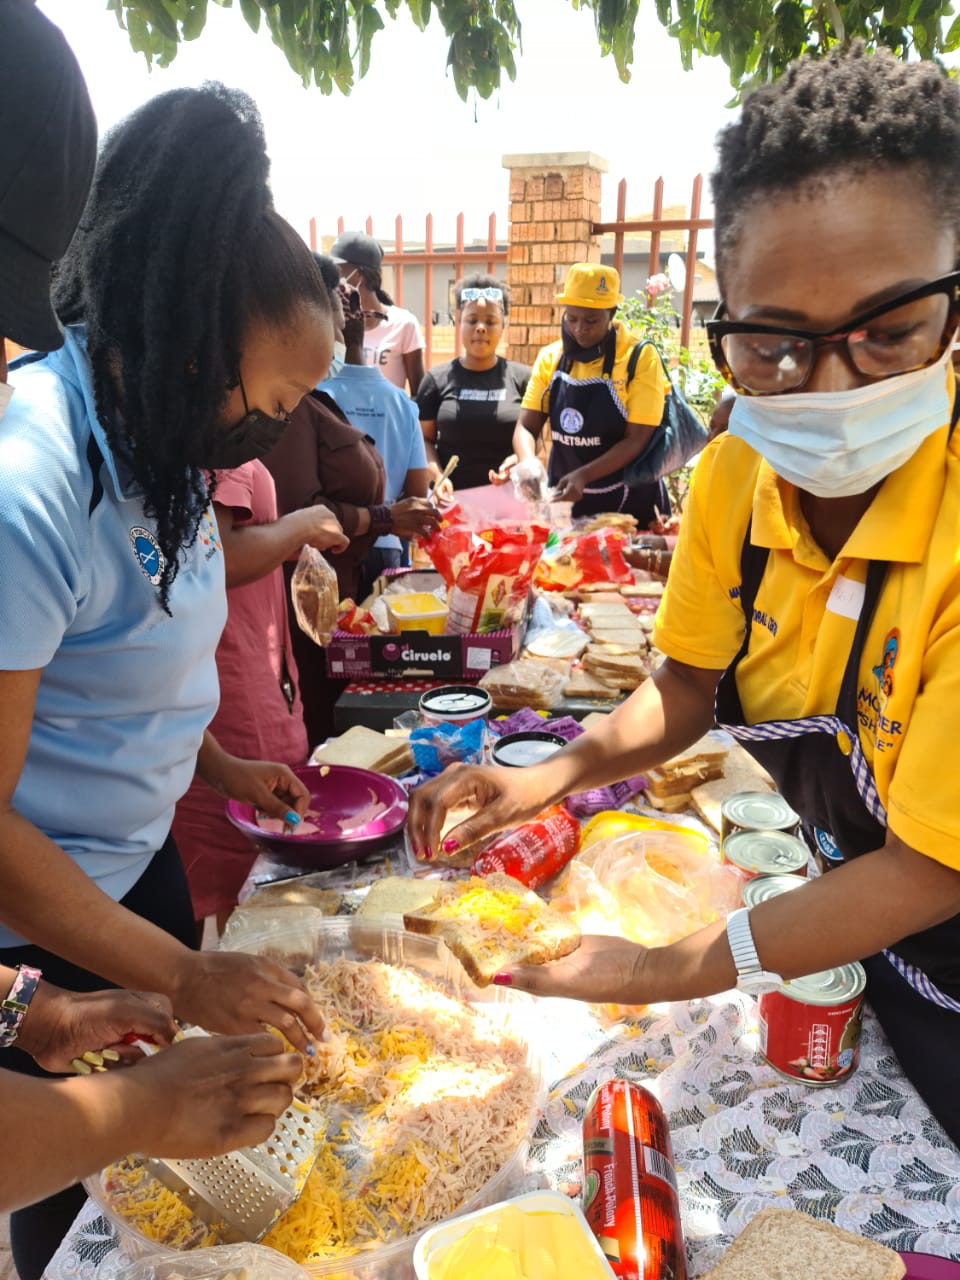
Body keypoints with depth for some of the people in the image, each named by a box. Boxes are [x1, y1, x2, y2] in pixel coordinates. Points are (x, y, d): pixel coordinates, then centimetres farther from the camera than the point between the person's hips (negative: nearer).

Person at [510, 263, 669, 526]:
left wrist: (583, 476, -26)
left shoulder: (640, 357, -11)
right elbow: (526, 427, -1)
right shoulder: (550, 357, 1)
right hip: (565, 499, 3)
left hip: (628, 503, -3)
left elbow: (636, 440, -15)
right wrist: (528, 465, -22)